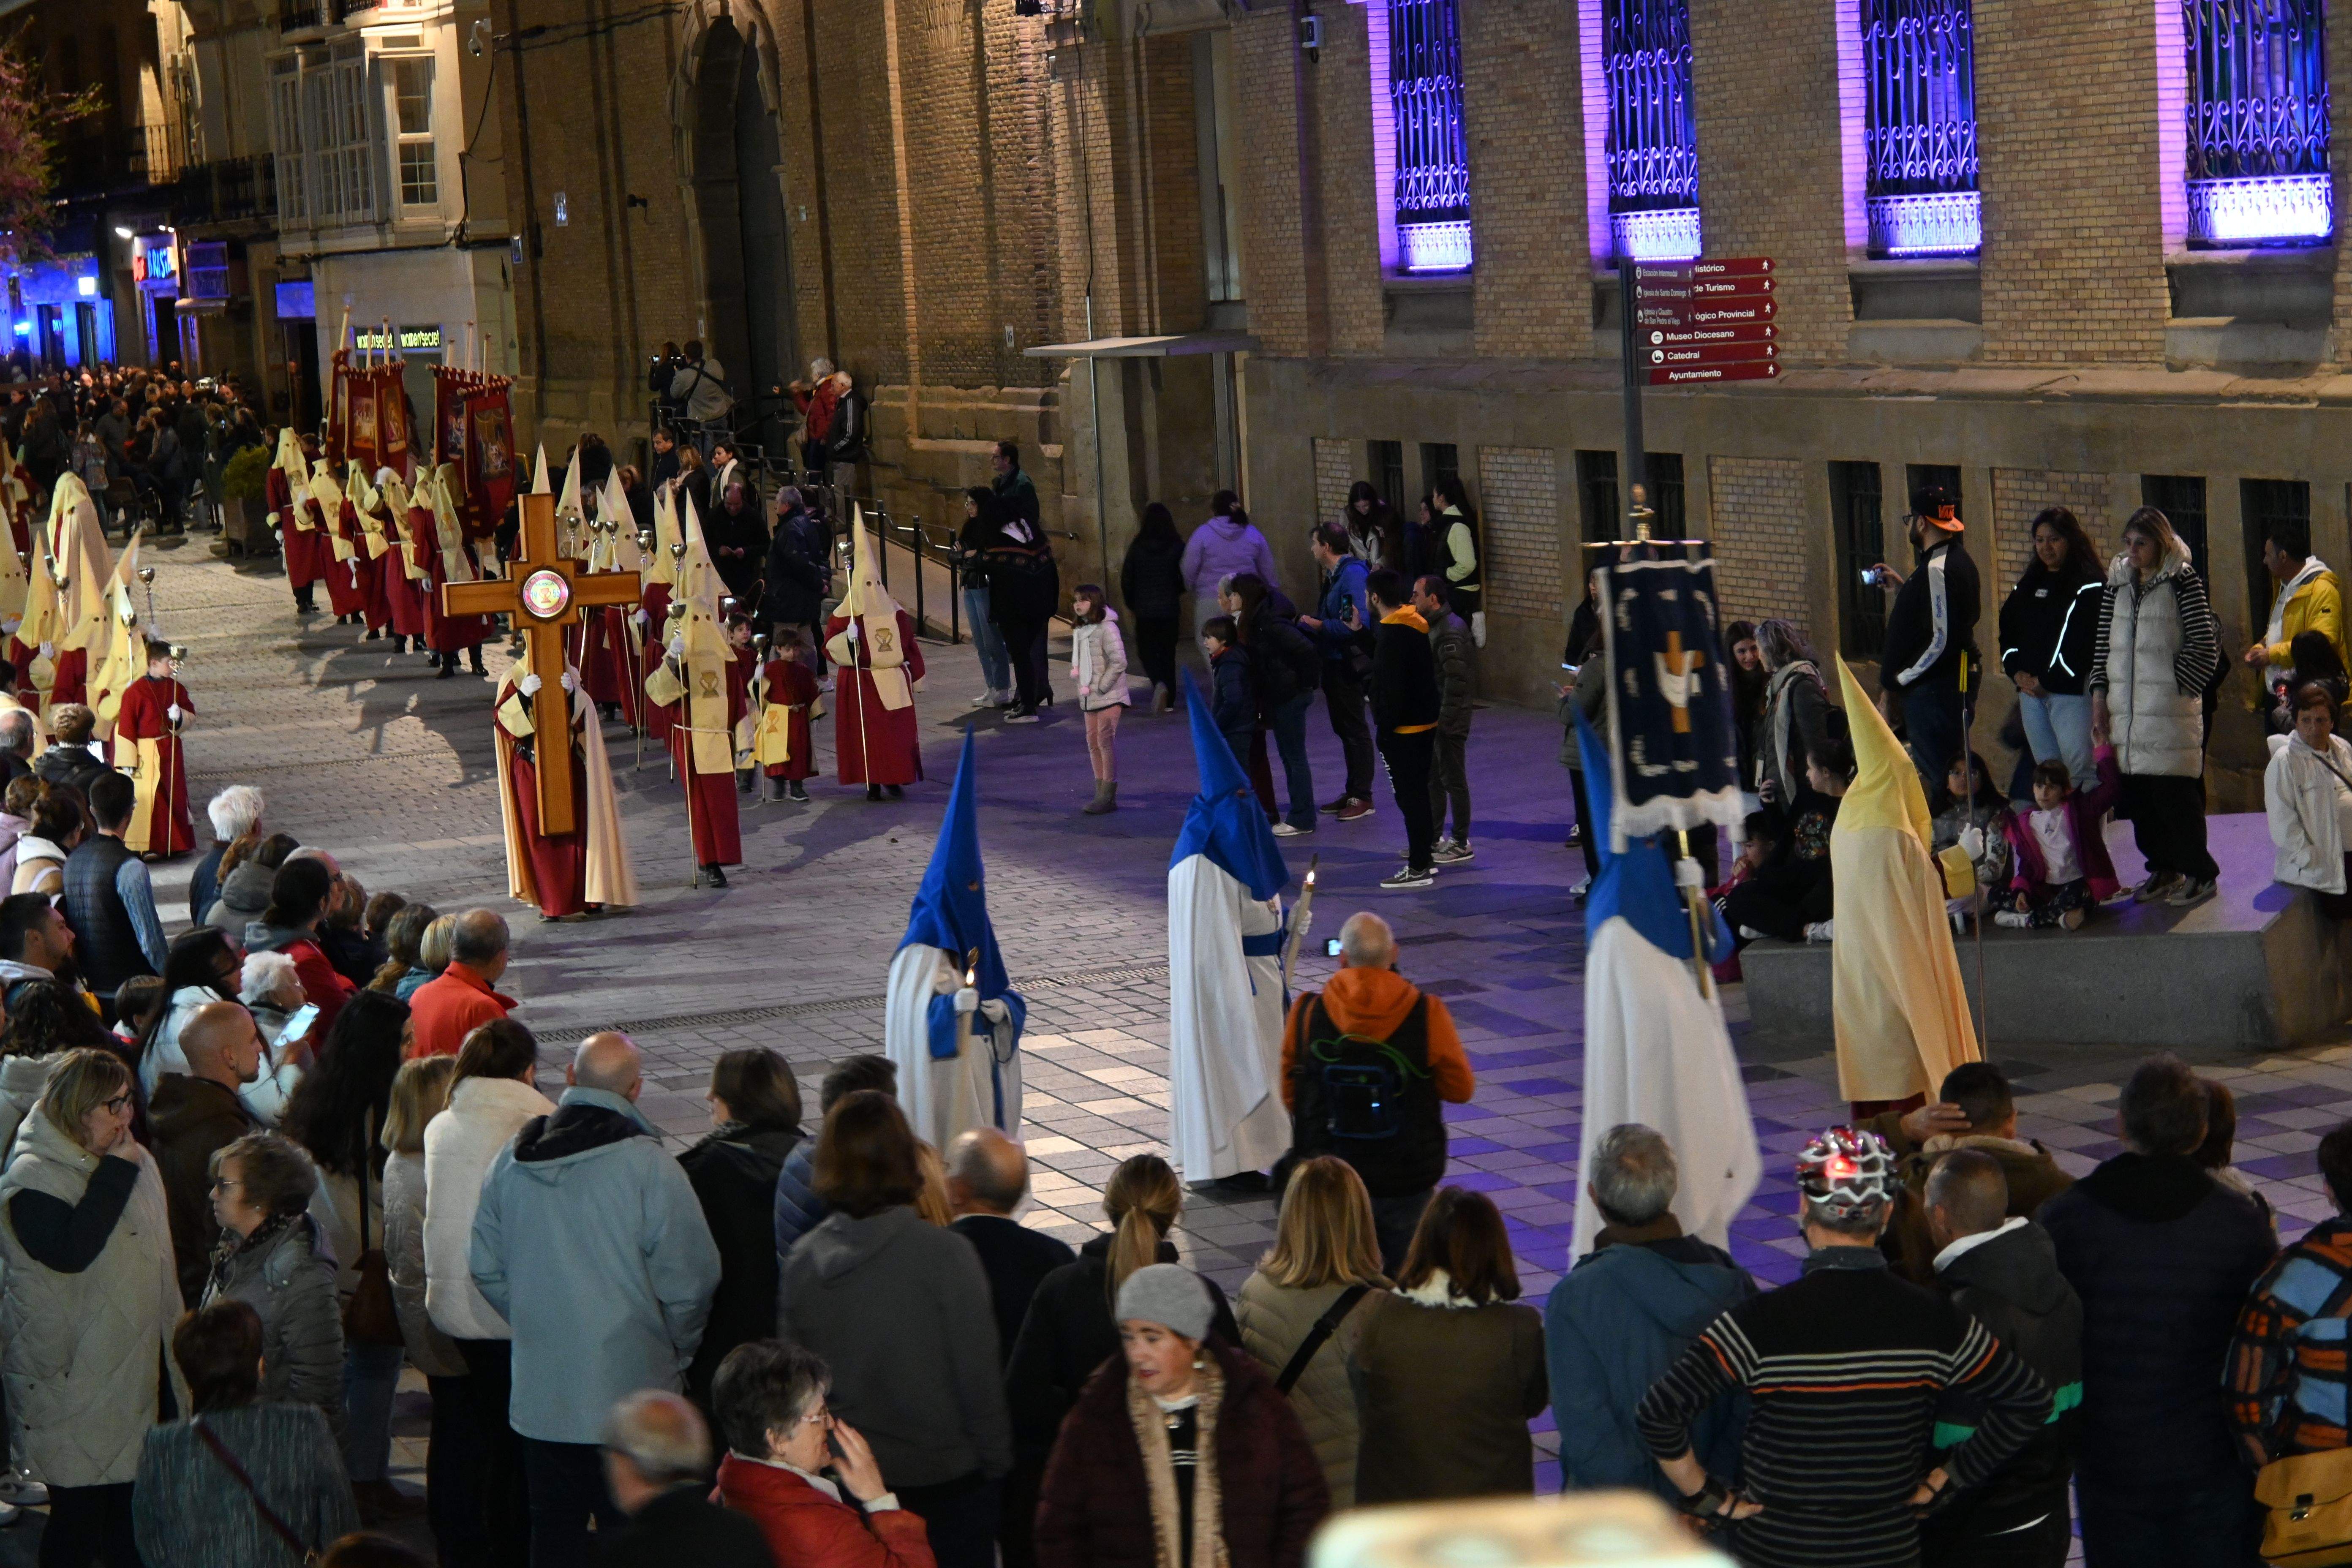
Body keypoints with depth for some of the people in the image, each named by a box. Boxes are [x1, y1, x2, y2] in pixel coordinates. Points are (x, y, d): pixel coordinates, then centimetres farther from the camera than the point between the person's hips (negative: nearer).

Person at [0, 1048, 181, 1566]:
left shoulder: (136, 1162, 9)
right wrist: (115, 1175, -24)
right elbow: (70, 1251, -32)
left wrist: (173, 1339, 22)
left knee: (129, 1516, 13)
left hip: (135, 1368, 8)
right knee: (77, 1514, -1)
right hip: (74, 1382, -8)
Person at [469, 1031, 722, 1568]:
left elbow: (485, 1266, 11)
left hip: (538, 1394, 5)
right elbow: (688, 1277, -12)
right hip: (628, 1391, -5)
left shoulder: (512, 1159, 2)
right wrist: (678, 1351, 6)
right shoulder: (647, 1166, -15)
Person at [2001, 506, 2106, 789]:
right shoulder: (2028, 586, 20)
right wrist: (2017, 672, 2)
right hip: (2030, 690, 7)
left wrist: (2049, 681, -13)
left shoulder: (2091, 587, -4)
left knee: (2080, 771, -14)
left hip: (2071, 691, -7)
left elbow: (2085, 641, -12)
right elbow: (2008, 632, 20)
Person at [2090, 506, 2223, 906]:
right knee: (2137, 791, 5)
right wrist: (2099, 697, 10)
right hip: (2127, 707, 6)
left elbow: (2205, 646, -6)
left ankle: (2198, 873, 5)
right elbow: (2105, 644, 16)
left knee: (2174, 790, -6)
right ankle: (2163, 869, 17)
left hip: (2170, 708, -5)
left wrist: (2177, 688, -9)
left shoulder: (2183, 580, -5)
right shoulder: (2118, 582, 12)